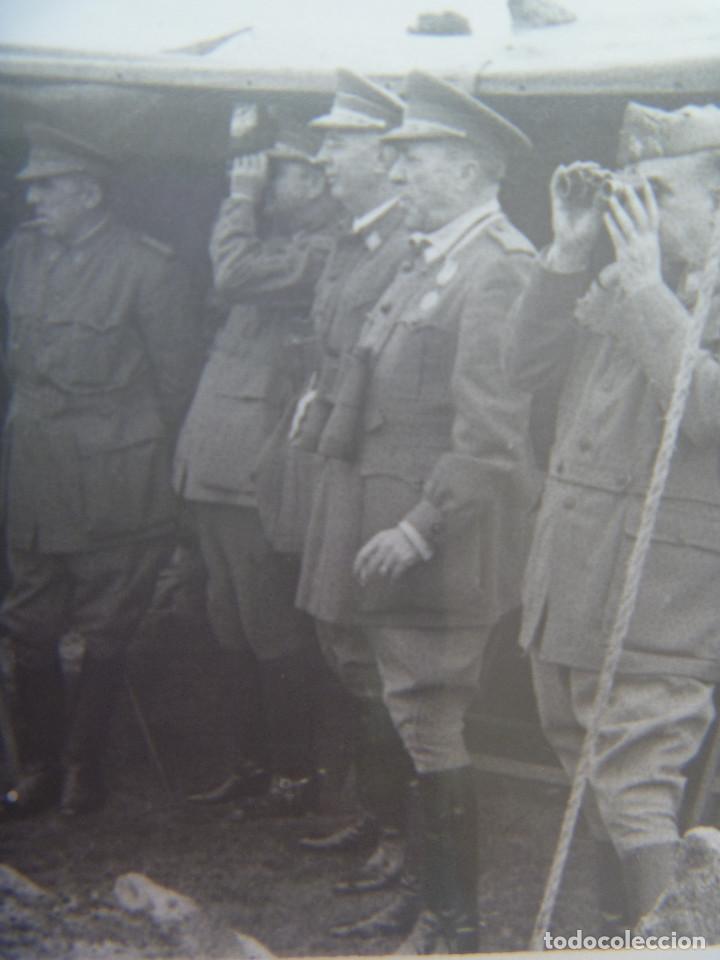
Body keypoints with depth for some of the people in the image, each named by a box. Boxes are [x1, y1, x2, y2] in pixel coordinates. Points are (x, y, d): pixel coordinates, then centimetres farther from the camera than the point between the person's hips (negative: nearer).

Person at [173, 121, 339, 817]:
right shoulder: (276, 234, 16)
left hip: (257, 469, -10)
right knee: (232, 625, 16)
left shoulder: (324, 246, -13)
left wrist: (244, 197, -9)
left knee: (270, 628, -1)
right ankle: (251, 761, 28)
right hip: (217, 463, 10)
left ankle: (294, 772, 13)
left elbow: (235, 275, -21)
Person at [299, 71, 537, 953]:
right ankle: (435, 886, 32)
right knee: (416, 720, 17)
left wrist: (418, 530, -21)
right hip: (394, 531, 9)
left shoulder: (498, 268, -16)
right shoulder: (423, 260, 15)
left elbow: (492, 435, -22)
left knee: (429, 728, -2)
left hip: (442, 548, -9)